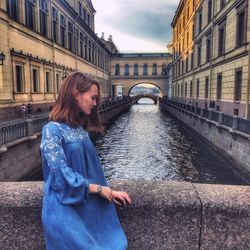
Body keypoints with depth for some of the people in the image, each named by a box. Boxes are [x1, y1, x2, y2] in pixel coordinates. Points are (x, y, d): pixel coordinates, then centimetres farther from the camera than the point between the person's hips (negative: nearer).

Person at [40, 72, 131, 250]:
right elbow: (62, 176, -20)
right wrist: (100, 189, -12)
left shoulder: (80, 128, 6)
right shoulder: (53, 130, -18)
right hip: (66, 210, -7)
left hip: (90, 205, 7)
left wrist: (109, 191, 1)